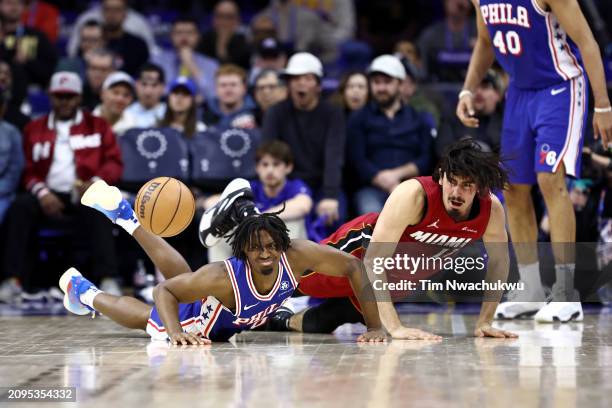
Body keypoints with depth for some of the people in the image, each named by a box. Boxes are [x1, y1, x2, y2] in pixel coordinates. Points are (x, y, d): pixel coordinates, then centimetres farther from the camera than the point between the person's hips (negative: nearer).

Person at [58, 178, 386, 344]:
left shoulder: (298, 256, -40)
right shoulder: (223, 277, -46)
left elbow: (353, 266, -29)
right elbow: (162, 291, -35)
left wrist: (374, 326, -31)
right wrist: (176, 334, -51)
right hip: (202, 320, -5)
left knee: (179, 273, 32)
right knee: (151, 319, 24)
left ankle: (124, 216, 52)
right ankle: (83, 291, 49)